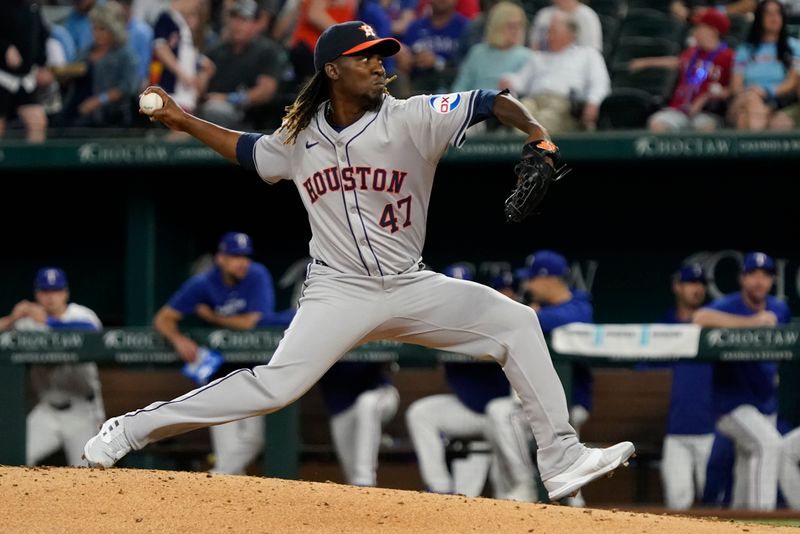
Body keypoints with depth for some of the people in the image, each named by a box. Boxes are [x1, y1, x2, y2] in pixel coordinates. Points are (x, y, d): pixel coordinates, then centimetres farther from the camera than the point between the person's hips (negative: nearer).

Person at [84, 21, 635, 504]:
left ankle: (562, 460, -7)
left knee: (517, 322, -10)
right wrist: (183, 121, 17)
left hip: (412, 289, 2)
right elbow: (249, 150, 23)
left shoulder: (412, 119, -8)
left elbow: (490, 102, -14)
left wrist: (535, 132, -33)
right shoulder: (300, 138, 2)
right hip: (338, 294, -2)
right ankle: (132, 429, -12)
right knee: (275, 384, -20)